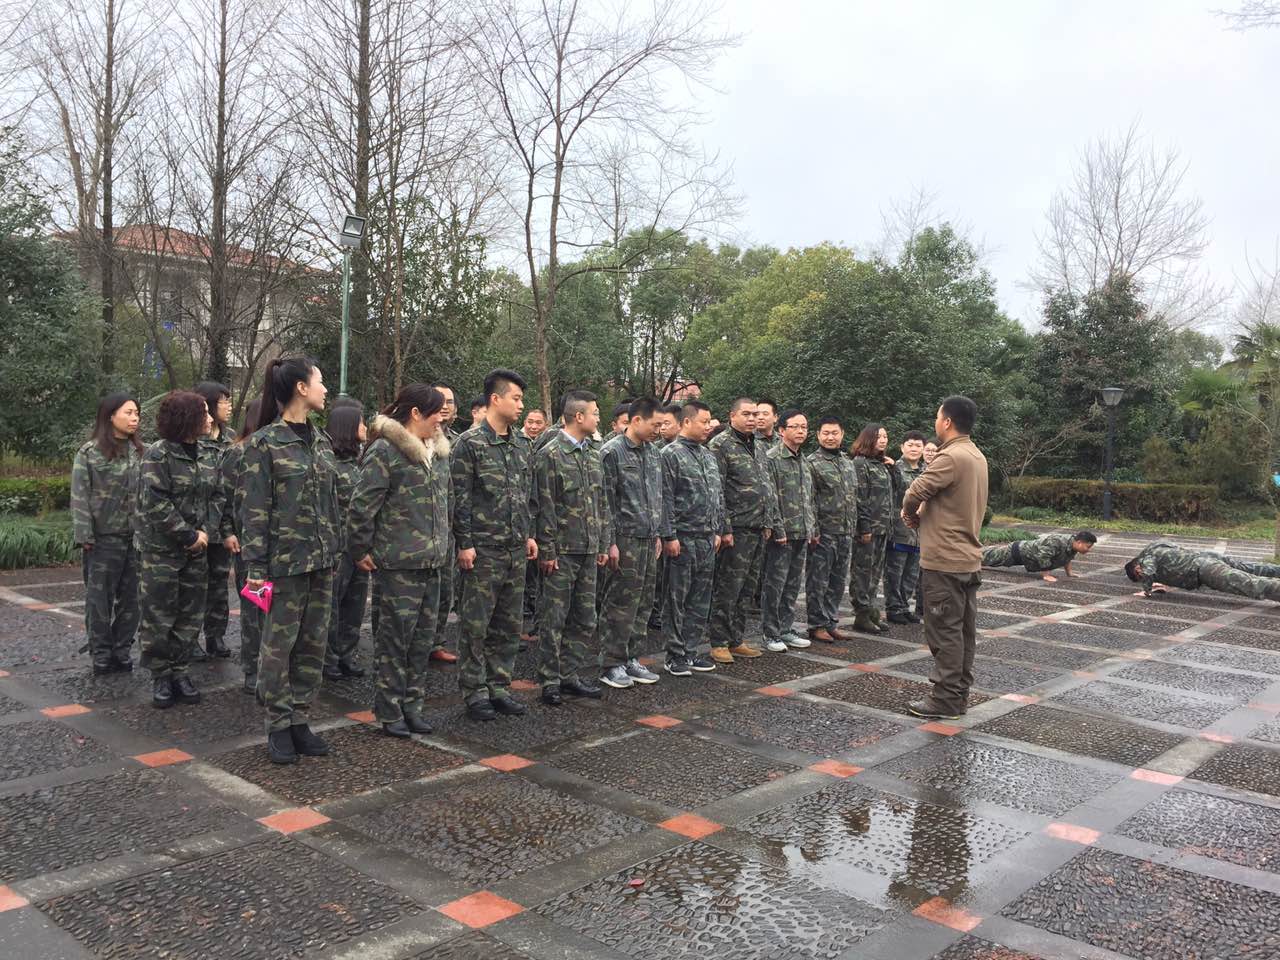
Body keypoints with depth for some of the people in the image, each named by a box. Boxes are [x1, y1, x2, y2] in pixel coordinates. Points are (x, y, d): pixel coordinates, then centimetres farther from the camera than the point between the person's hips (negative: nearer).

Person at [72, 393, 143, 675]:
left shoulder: (140, 452, 9)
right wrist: (84, 536, -13)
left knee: (131, 599, 8)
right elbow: (80, 498, -7)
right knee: (100, 599, 4)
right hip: (103, 538, -4)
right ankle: (101, 654, 14)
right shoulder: (89, 453, -4)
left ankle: (122, 651, 19)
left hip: (136, 537, 4)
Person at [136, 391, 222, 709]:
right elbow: (155, 504, -18)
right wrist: (189, 535, -16)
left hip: (195, 552, 6)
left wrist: (207, 531, -6)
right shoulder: (158, 454, -12)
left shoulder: (204, 456, 8)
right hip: (160, 551, -6)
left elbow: (216, 497, 10)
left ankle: (179, 671, 21)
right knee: (158, 617, 2)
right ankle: (160, 676, 15)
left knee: (190, 617, 9)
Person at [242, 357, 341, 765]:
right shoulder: (264, 443, -7)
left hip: (322, 558, 6)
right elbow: (256, 509, -9)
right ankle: (279, 725, 14)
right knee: (279, 643, 2)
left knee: (314, 642, 9)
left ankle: (299, 719, 20)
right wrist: (255, 567, -12)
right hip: (285, 558, -6)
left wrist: (335, 549, 13)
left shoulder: (321, 440, 12)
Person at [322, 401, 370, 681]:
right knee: (332, 604, 3)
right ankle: (328, 659, 15)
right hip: (339, 545, -7)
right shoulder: (329, 461, -12)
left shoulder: (358, 460, 10)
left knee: (355, 603, 13)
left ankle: (347, 655, 24)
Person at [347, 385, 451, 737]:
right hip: (398, 562, -8)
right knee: (396, 636, 0)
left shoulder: (437, 452, 14)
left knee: (424, 635, 12)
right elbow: (362, 504, -13)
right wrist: (360, 550, -9)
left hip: (431, 562, 8)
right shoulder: (385, 451, -12)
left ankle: (411, 705, 24)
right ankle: (389, 711, 13)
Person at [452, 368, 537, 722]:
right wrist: (464, 543, -13)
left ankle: (499, 686, 22)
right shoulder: (470, 443, -8)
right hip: (483, 550, -6)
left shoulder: (521, 444, 12)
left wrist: (529, 535, 15)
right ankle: (475, 692, 12)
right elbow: (460, 497, -10)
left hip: (516, 550, 7)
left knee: (509, 626, 11)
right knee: (476, 626, 1)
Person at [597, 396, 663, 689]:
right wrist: (610, 542, -14)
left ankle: (631, 658, 21)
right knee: (620, 604, -2)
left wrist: (658, 533, 17)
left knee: (642, 603, 11)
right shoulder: (612, 451, -9)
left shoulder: (654, 453, 14)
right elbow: (605, 500, -11)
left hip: (648, 539, 7)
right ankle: (611, 664, 7)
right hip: (625, 538, -7)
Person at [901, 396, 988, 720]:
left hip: (944, 560, -9)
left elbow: (914, 494, -19)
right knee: (964, 629, 13)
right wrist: (922, 513, 4)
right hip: (969, 558, 9)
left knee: (945, 631, -2)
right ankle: (960, 693, 22)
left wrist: (911, 515, 1)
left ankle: (946, 699, 4)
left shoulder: (950, 457, -18)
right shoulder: (977, 456, 12)